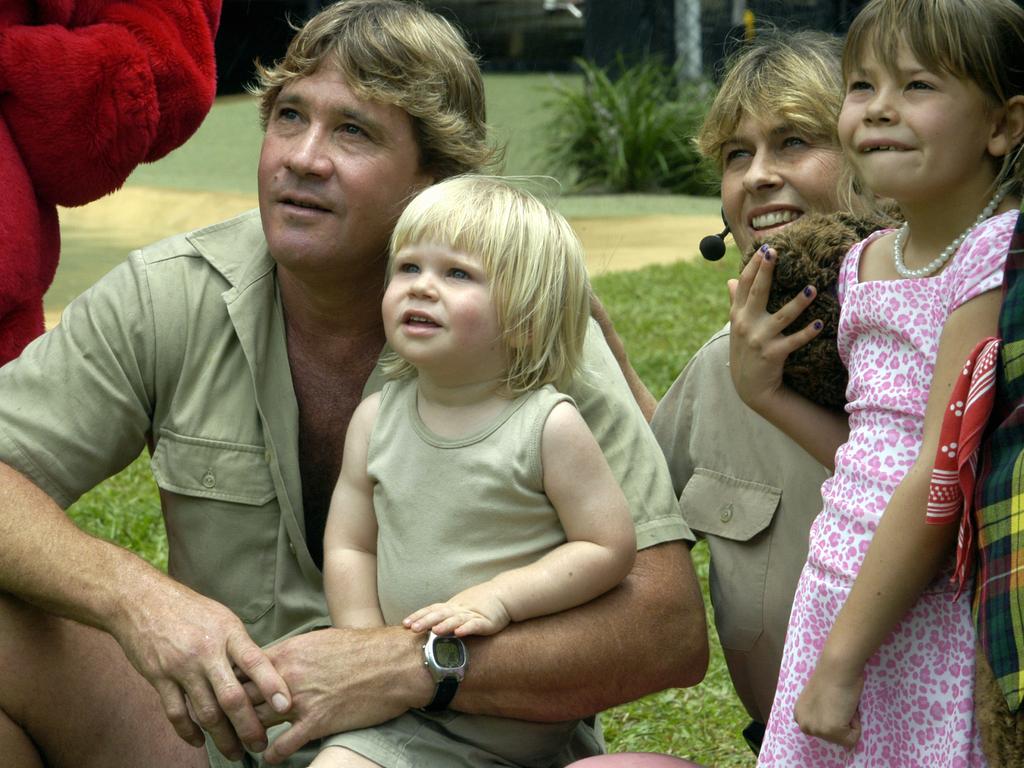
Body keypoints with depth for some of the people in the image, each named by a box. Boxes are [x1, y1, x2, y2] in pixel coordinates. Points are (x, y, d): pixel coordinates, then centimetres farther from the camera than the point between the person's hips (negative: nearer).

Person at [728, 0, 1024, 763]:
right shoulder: (866, 263, 10)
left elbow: (941, 478, -18)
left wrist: (841, 659, -17)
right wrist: (763, 391, 5)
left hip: (931, 613, -7)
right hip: (837, 597, 7)